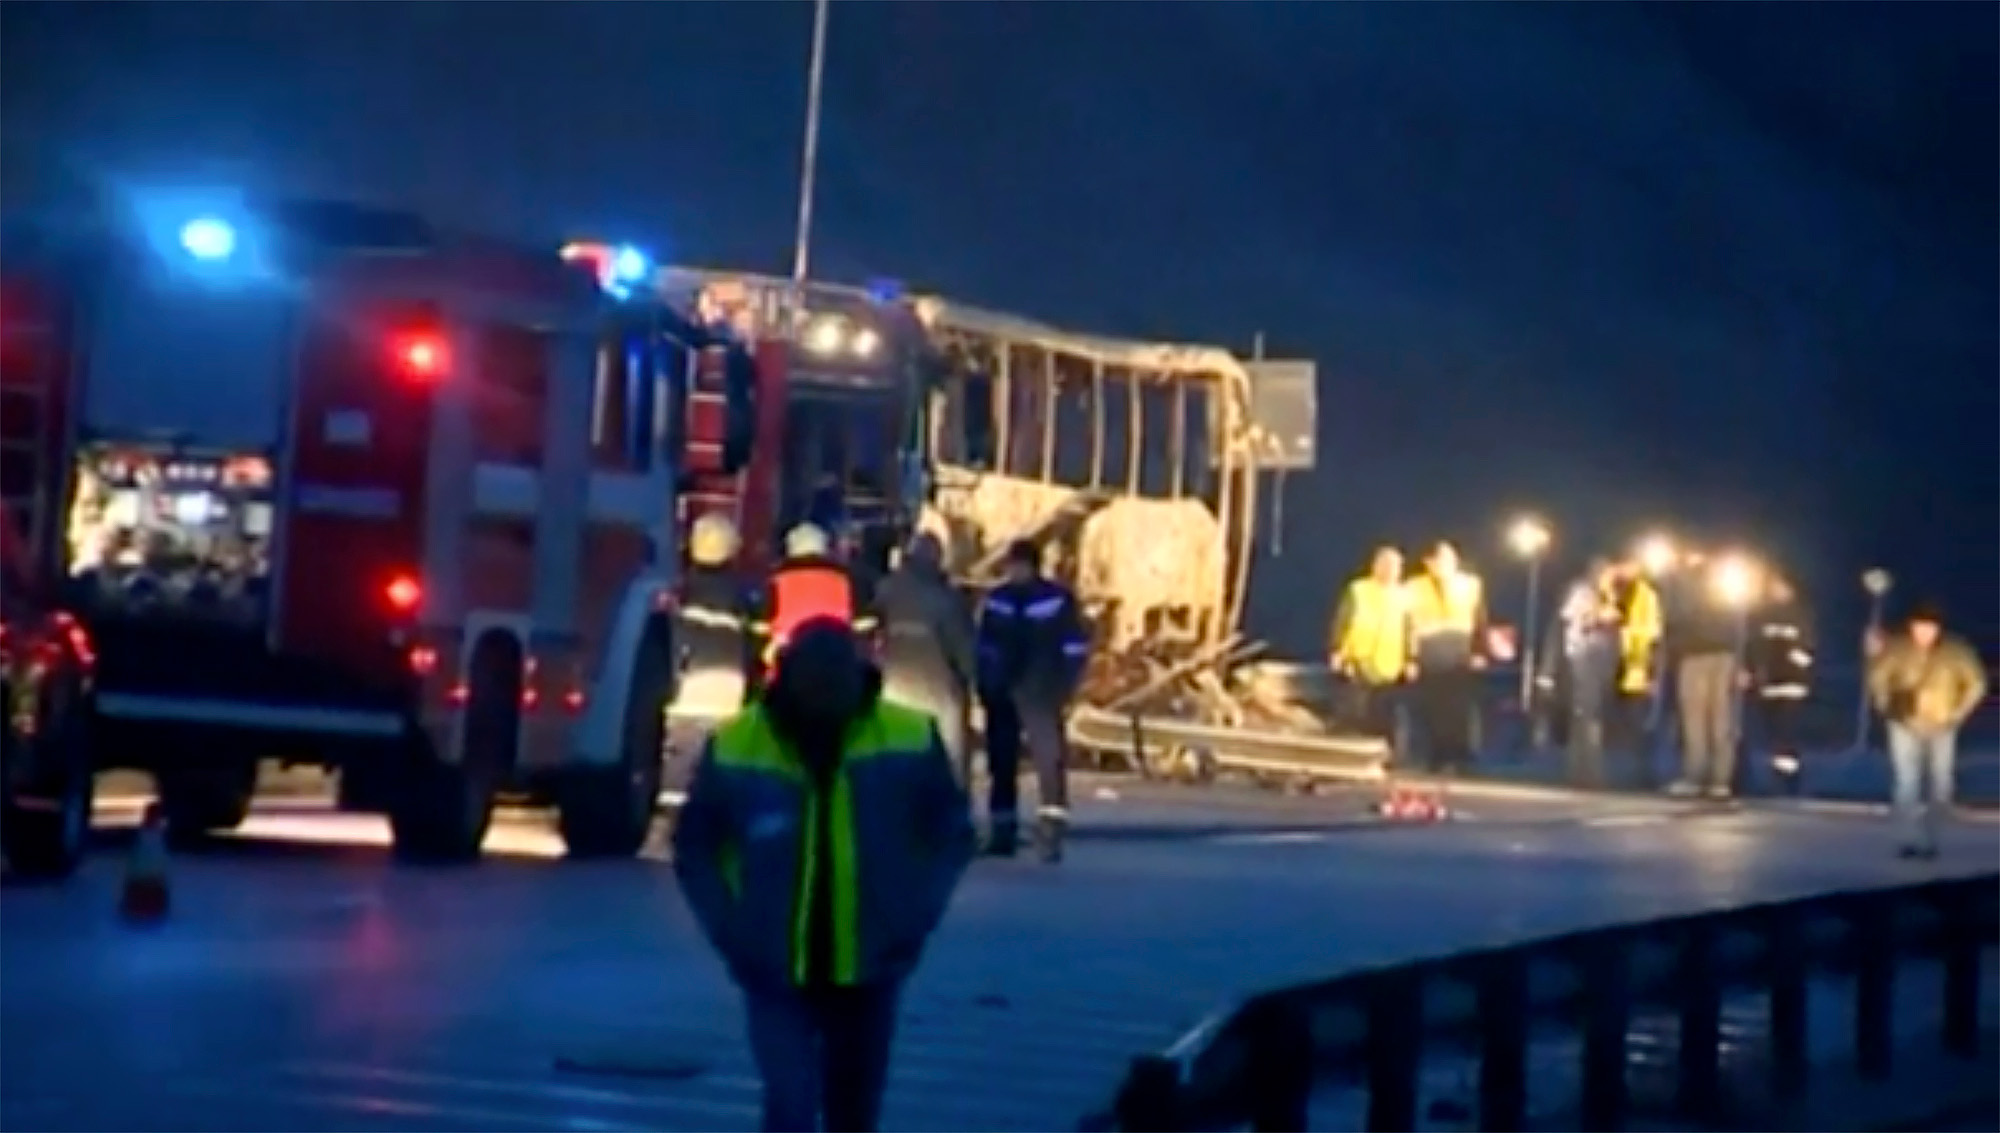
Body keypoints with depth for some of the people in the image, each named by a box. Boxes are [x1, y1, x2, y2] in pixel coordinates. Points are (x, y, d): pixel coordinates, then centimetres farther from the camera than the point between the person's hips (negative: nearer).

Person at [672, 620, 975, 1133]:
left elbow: (952, 833, 4)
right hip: (776, 970, -2)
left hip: (868, 967, 2)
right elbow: (694, 848, 2)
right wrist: (731, 932, -6)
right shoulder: (733, 746, -11)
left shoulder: (912, 739, -9)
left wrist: (914, 917, -5)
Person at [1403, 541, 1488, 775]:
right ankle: (1439, 761, 6)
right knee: (1433, 713, -1)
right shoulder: (1414, 589, 1)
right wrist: (1409, 659, -5)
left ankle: (1459, 760, 5)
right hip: (1429, 658, -1)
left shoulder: (1471, 585, 9)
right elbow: (1407, 625, 0)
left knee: (1460, 712, -2)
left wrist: (1479, 652, 1)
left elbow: (1480, 621, 9)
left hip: (1461, 658, 1)